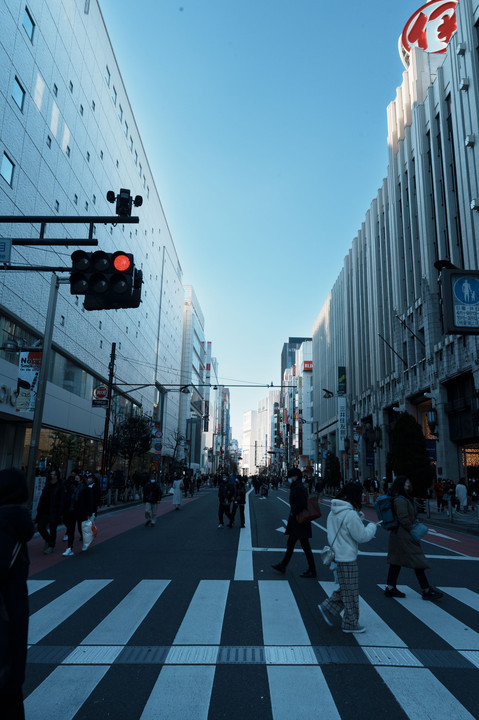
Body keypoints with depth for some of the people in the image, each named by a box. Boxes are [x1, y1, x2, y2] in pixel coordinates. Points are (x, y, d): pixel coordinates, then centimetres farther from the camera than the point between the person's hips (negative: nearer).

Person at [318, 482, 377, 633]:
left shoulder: (334, 512, 6)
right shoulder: (350, 514, -23)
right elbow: (362, 536, -18)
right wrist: (372, 526, 1)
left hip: (338, 555, 9)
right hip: (347, 558, -9)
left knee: (345, 589, 21)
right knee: (351, 592, 7)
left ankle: (328, 608, 20)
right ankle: (350, 624, 20)